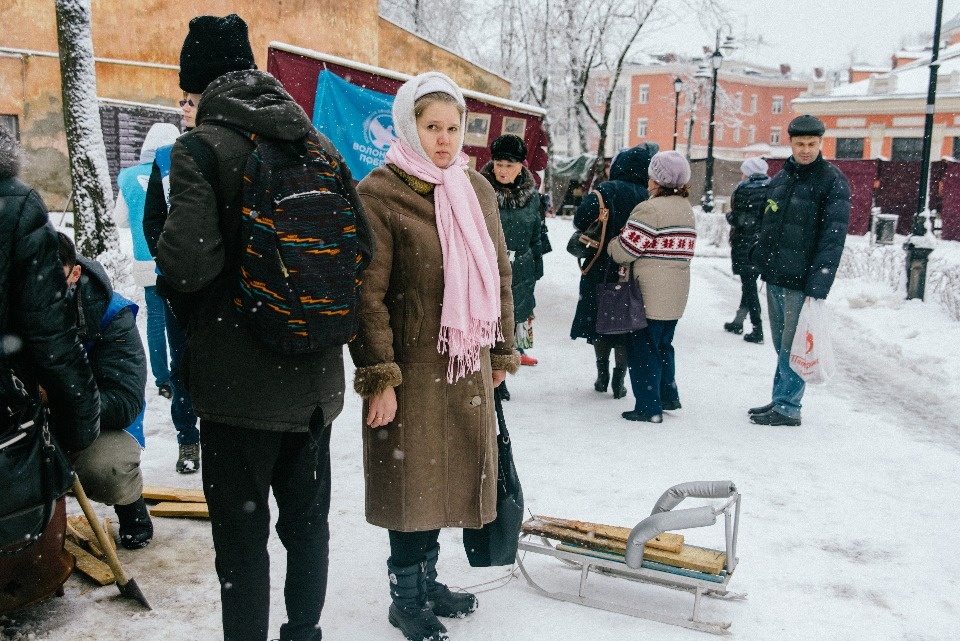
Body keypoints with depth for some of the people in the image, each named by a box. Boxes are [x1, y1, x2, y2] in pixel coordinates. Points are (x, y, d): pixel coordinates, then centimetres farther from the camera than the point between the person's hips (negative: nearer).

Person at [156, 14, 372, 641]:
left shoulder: (200, 147, -11)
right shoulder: (316, 142, 6)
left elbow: (190, 260, -23)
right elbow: (362, 242, 4)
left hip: (240, 378, -6)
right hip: (314, 376, 6)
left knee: (242, 530, 7)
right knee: (308, 518, 19)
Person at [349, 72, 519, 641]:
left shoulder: (477, 189, 8)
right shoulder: (380, 194, -10)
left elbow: (499, 275, 14)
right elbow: (369, 294, -14)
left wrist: (502, 352, 14)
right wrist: (379, 377, -17)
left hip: (467, 364, 6)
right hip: (413, 365, -6)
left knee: (444, 476, 15)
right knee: (412, 480, 5)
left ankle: (428, 579, 34)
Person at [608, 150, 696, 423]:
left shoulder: (651, 209, -17)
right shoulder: (687, 209, 11)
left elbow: (623, 251, -17)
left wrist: (610, 243, 5)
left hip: (649, 294, -8)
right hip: (676, 295, 8)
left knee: (643, 348, 0)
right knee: (663, 344, 22)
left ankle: (648, 406, 2)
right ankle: (668, 396, 31)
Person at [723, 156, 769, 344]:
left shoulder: (745, 191, -14)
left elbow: (739, 220, -17)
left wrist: (729, 215, 2)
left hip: (746, 246, -6)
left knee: (749, 285, 0)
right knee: (750, 283, 18)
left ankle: (757, 329, -2)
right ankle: (738, 322, 29)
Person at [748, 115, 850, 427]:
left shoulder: (833, 182, -7)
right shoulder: (780, 178, 13)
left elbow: (833, 237, -13)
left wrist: (818, 286, -19)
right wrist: (759, 257, 9)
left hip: (802, 280, -7)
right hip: (774, 276, 7)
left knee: (792, 347, -3)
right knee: (781, 344, 14)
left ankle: (787, 407, 6)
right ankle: (780, 399, 24)